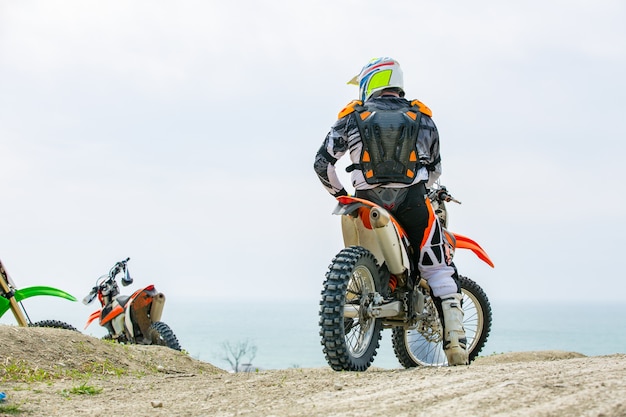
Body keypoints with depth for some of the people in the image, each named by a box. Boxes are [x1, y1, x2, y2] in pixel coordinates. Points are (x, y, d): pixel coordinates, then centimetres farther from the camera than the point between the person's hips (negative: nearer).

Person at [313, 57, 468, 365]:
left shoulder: (352, 116, 7)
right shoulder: (422, 117, 12)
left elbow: (322, 162, 4)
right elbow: (435, 167, 19)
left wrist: (339, 193, 18)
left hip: (367, 201, 1)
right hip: (411, 202, 0)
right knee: (440, 269, 2)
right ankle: (455, 341, -6)